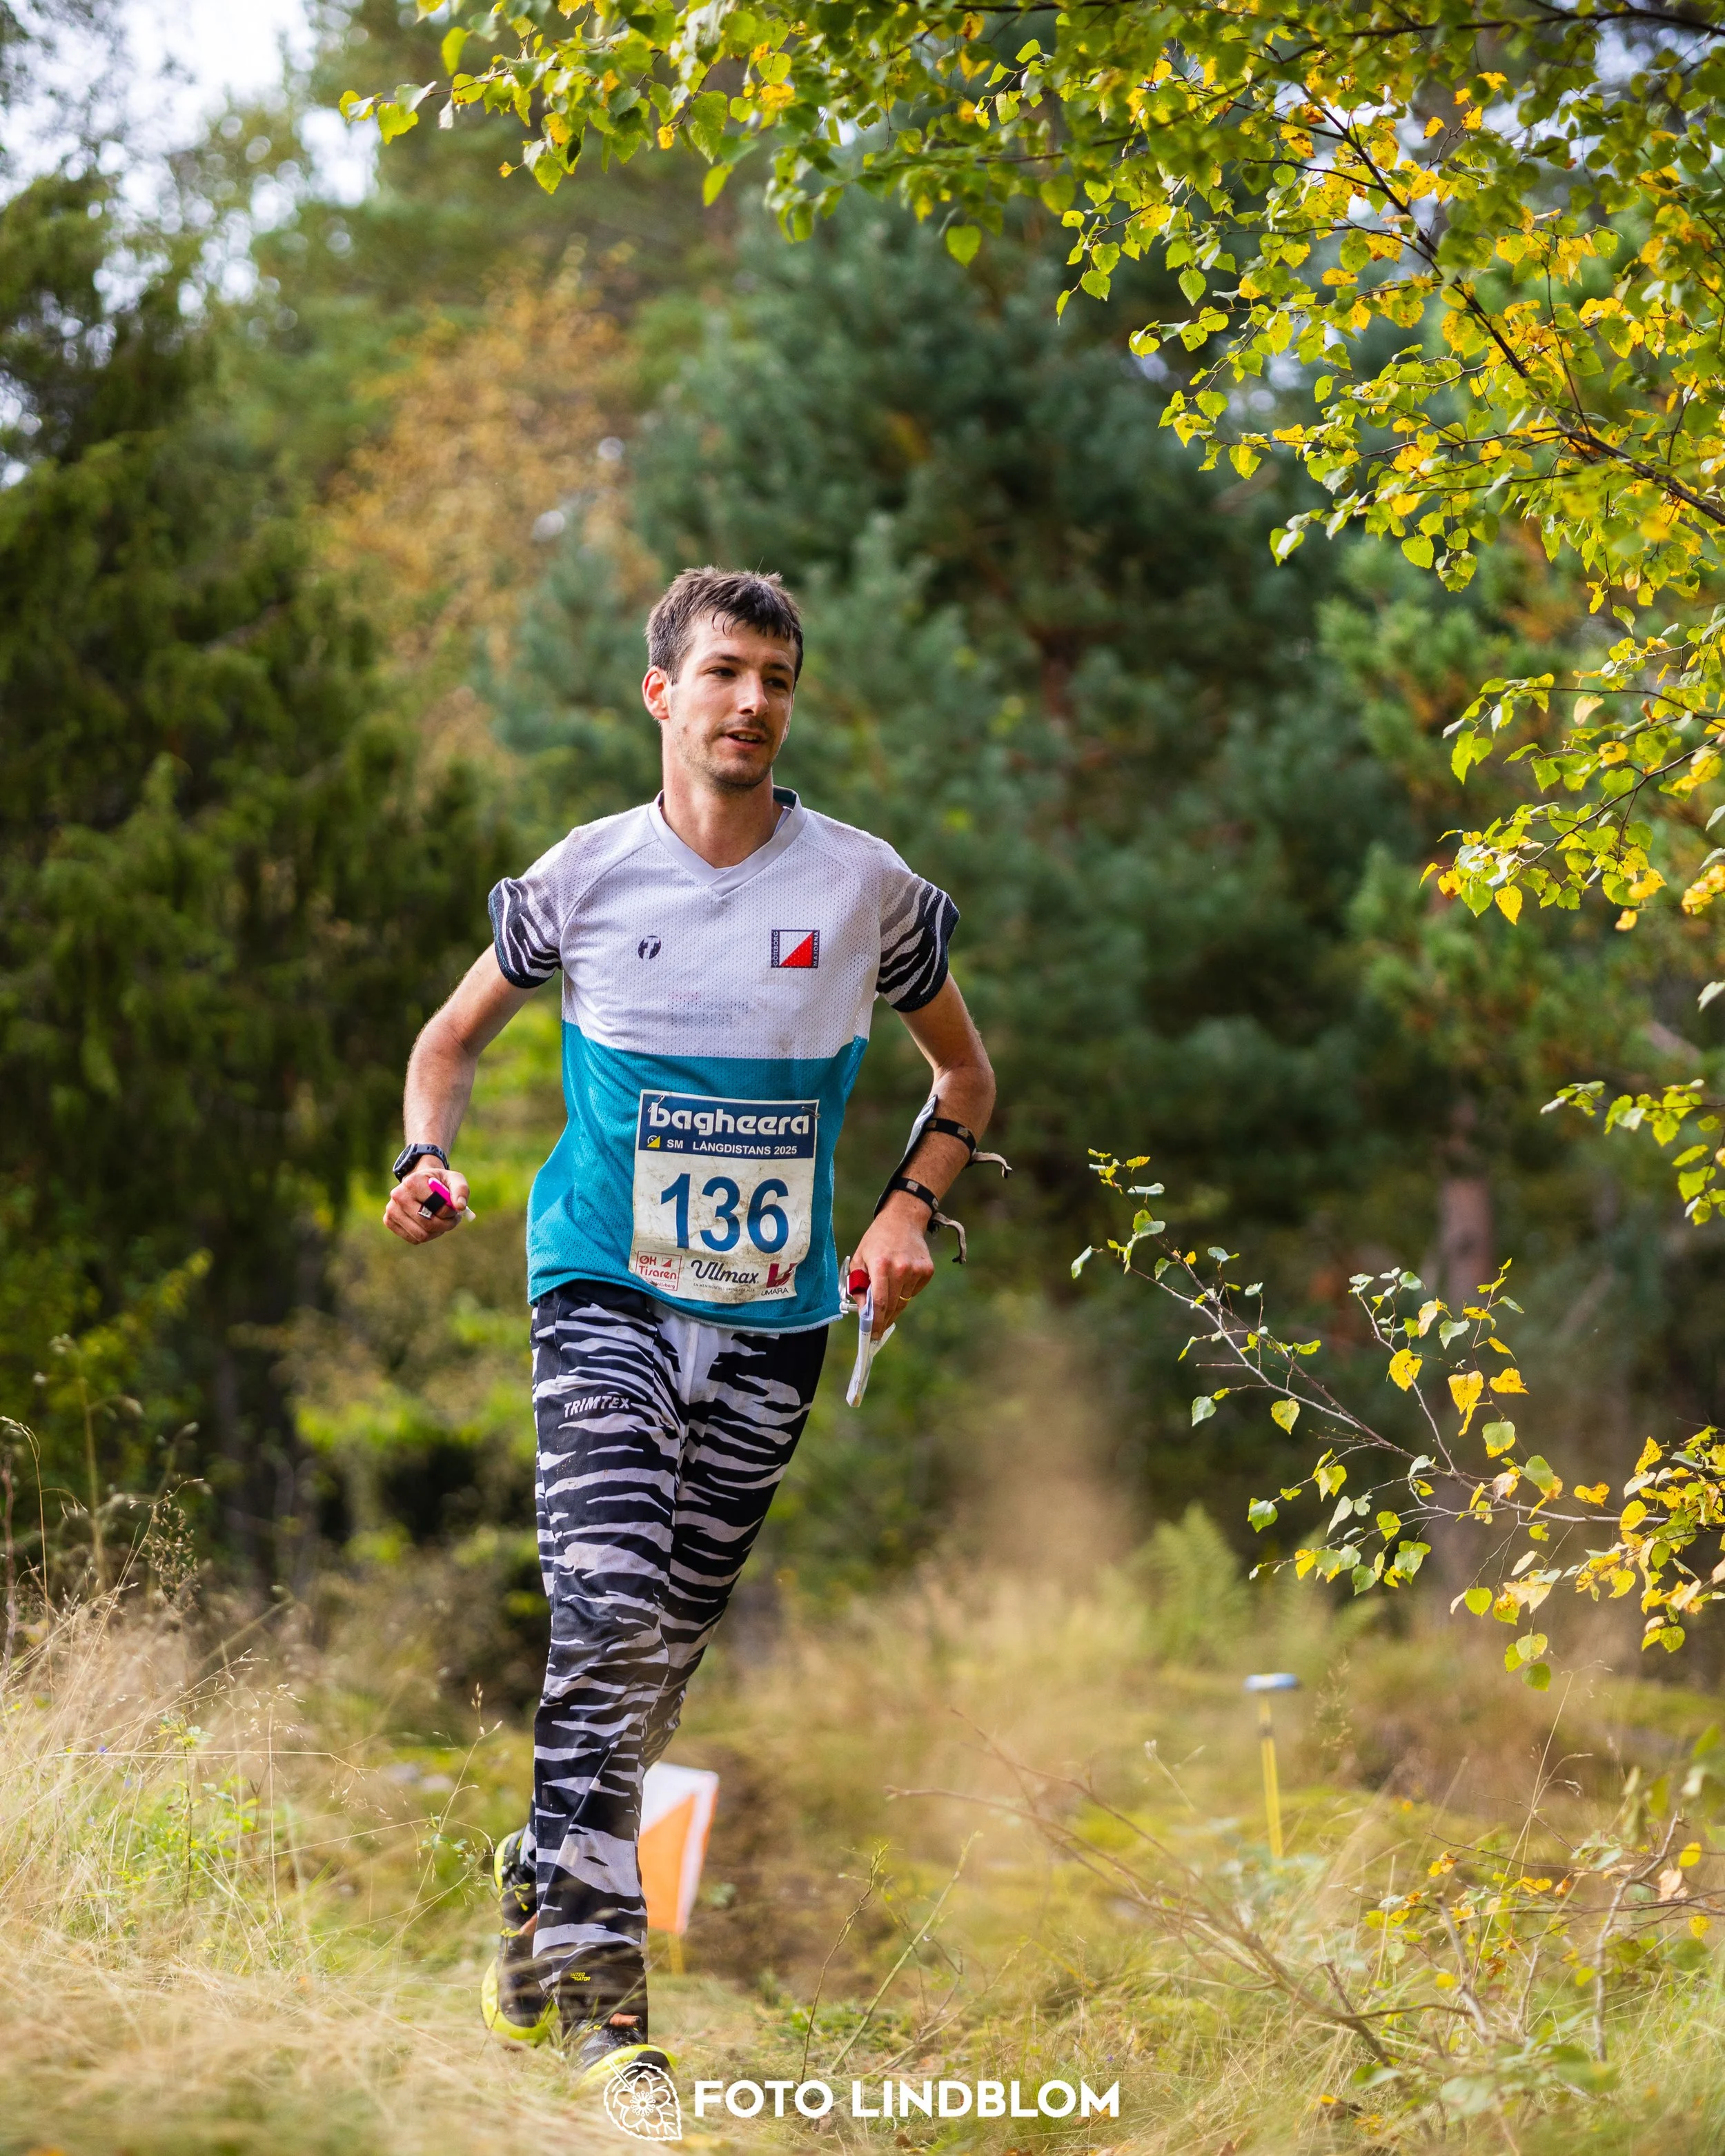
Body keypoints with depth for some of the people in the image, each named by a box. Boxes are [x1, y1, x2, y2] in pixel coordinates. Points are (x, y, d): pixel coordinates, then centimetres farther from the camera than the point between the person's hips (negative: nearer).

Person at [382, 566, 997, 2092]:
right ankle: (596, 1971, -17)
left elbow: (965, 1071, 14)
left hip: (774, 1321, 2)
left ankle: (542, 1900, 29)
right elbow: (456, 1036, 14)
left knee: (676, 1636, 8)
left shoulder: (864, 887, 0)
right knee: (610, 1609, -18)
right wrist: (430, 1160, -6)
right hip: (608, 1292, -2)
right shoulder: (586, 877, -1)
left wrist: (910, 1211, -2)